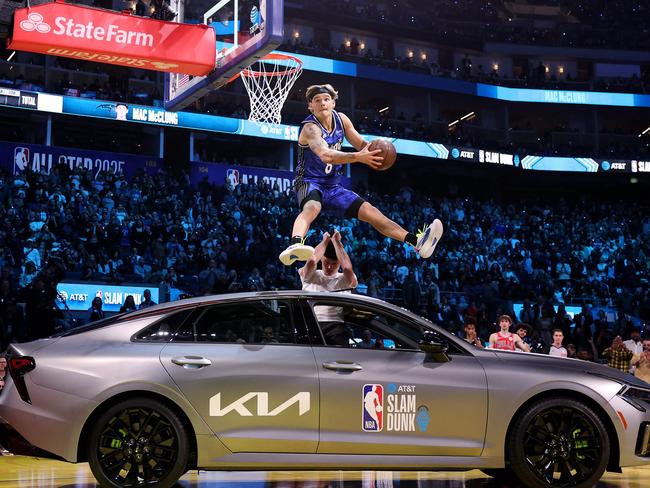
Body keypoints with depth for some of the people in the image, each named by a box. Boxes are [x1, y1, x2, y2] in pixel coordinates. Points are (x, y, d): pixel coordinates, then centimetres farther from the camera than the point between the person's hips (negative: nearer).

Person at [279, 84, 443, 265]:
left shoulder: (341, 119, 3)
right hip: (309, 182, -7)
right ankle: (295, 245, -67)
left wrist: (374, 150, -14)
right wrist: (358, 157, -51)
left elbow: (362, 144, 11)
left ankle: (417, 242, -4)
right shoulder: (310, 128, -20)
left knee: (369, 211, -1)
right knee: (312, 207, -39)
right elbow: (326, 155, -38)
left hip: (333, 186, 7)